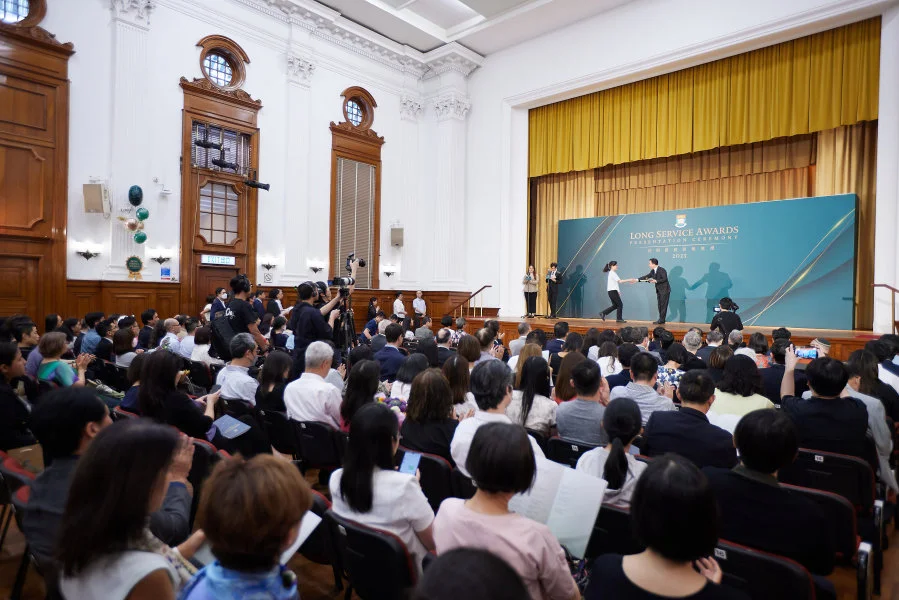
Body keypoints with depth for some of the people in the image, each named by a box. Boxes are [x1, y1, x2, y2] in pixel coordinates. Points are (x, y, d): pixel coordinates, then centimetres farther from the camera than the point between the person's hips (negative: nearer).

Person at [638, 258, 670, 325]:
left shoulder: (662, 270, -15)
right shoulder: (652, 271, 9)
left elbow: (664, 279, -21)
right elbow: (646, 277, 10)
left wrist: (656, 281, -25)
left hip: (664, 290, -8)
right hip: (659, 290, 8)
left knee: (663, 305, -7)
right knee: (660, 305, 9)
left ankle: (661, 320, -6)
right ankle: (661, 319, 15)